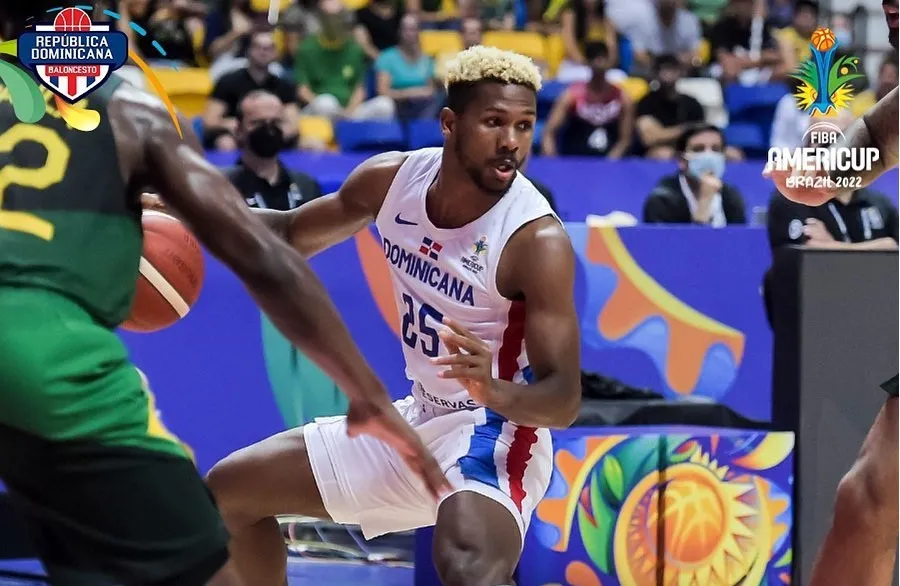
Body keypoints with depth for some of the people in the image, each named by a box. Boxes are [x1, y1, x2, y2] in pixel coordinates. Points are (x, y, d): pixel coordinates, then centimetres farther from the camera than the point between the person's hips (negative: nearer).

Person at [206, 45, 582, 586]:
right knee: (228, 492, 16)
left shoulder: (538, 239, -25)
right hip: (419, 420, 8)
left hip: (496, 431, -8)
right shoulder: (393, 179, -6)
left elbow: (565, 402, -24)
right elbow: (294, 233, 14)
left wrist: (495, 391, -46)